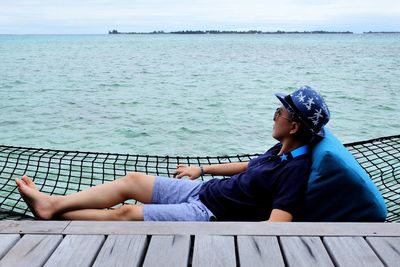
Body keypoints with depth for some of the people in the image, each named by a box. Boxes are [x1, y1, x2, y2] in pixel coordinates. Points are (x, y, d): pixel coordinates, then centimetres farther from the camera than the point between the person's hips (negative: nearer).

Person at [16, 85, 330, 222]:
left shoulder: (296, 170, -23)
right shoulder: (281, 150, 6)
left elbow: (275, 224, -33)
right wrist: (201, 169, 28)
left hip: (207, 214, -9)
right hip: (203, 190, 9)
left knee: (126, 213, -8)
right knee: (132, 180, 6)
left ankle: (51, 214, 11)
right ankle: (51, 203, 12)